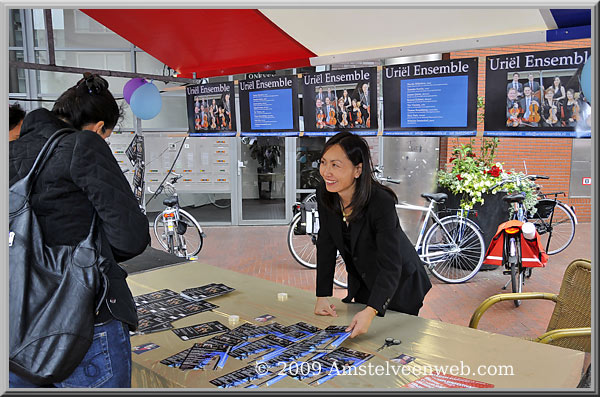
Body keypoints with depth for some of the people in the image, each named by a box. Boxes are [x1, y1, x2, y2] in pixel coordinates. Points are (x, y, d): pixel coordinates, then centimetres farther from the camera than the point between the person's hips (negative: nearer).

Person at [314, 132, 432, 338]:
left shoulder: (381, 203, -35)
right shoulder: (325, 194, -16)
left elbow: (390, 266, -37)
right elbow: (326, 244, -9)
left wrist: (370, 311, -50)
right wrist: (322, 296, -13)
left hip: (399, 286, -5)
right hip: (362, 283, 6)